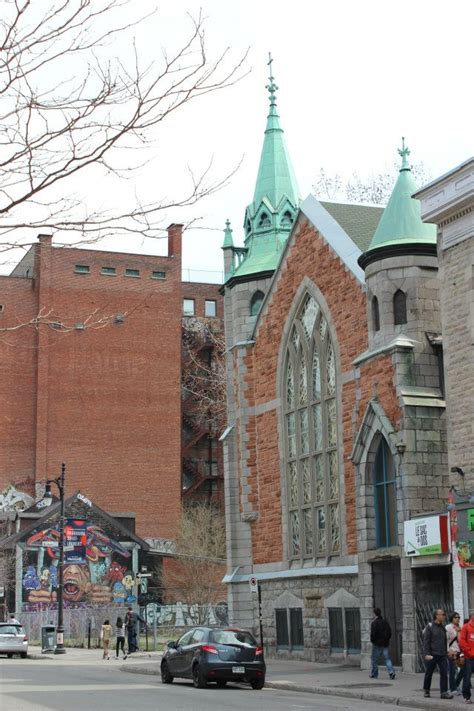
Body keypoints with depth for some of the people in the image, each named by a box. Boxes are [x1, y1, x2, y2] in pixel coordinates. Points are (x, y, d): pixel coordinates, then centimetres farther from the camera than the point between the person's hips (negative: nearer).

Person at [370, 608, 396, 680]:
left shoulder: (374, 623, -11)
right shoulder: (385, 622, 9)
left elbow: (373, 633, -16)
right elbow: (390, 632, 12)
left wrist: (372, 640, 0)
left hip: (377, 644, -5)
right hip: (385, 644, 5)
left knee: (375, 659, 7)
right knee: (387, 658, 4)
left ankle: (374, 674, 14)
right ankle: (391, 671, -14)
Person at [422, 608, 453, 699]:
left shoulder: (443, 627, 12)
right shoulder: (430, 626, -6)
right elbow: (426, 641, -10)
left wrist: (446, 653, 14)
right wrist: (426, 654, -17)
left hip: (442, 655, 5)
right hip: (432, 655, -5)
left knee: (444, 673, -5)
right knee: (429, 673, 7)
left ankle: (444, 692, -4)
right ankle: (426, 690, 22)